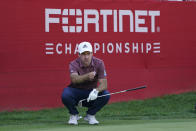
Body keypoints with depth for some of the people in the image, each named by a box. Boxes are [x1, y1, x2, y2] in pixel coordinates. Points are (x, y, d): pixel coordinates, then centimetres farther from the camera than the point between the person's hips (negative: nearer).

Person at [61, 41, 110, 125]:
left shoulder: (99, 63, -12)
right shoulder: (74, 64, -17)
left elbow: (103, 84, -19)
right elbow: (74, 79, -39)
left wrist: (96, 91, -42)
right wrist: (87, 76, -60)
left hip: (91, 94, 2)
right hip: (76, 92, -2)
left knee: (106, 95, -27)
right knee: (65, 94, -34)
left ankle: (90, 115, 0)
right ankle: (74, 115, -2)